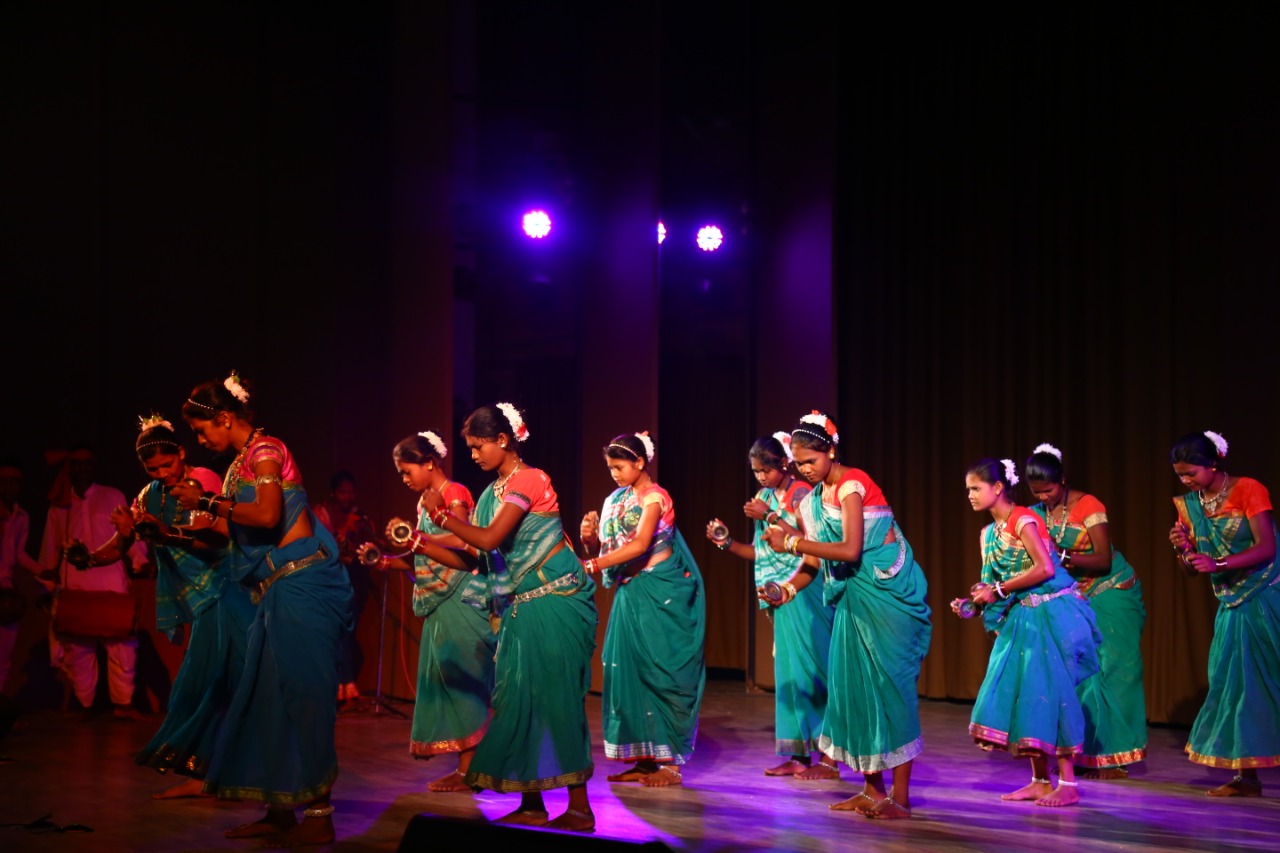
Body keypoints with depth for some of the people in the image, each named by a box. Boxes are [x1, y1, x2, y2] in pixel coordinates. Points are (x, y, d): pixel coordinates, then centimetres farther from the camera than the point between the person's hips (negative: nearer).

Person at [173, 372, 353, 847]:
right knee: (270, 694, 9)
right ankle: (280, 811, 14)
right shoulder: (241, 462, 18)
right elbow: (238, 530, 15)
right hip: (277, 589, 9)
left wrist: (208, 502, -14)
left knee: (301, 689, -9)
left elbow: (267, 515, -21)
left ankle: (318, 814, -5)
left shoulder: (264, 450, -7)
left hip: (300, 582, -9)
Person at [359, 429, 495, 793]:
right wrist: (385, 561, 2)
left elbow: (465, 551, -18)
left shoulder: (455, 494, -7)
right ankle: (465, 769, 9)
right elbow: (423, 562, 14)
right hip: (439, 604, 8)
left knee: (461, 679, -8)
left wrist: (416, 539, -23)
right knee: (444, 679, 6)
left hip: (461, 600, -8)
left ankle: (469, 770, -5)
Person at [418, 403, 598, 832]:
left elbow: (490, 539, -21)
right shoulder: (496, 490, 13)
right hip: (521, 605, 9)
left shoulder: (529, 479, -13)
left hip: (553, 601, -9)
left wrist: (441, 514, -11)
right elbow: (475, 553, 9)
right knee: (519, 697, 7)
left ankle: (579, 808, -2)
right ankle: (532, 805, 13)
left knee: (556, 695, -7)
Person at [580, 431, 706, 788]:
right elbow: (603, 549, 8)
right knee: (630, 671, 5)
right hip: (630, 593, 7)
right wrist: (589, 539, -14)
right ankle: (644, 759, 11)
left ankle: (670, 762, -3)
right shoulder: (616, 500, 12)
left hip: (661, 592, -7)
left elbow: (639, 545, -23)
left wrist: (593, 566, -29)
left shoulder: (654, 497, -9)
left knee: (662, 670, -6)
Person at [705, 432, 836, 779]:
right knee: (788, 669, 7)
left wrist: (772, 517, -19)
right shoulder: (763, 498, 11)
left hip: (805, 592, -7)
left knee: (811, 666, -6)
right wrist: (727, 542, -1)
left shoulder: (801, 493, -8)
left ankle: (827, 757, -1)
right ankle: (798, 755, 11)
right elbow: (760, 552, 13)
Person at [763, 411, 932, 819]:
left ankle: (900, 797, -3)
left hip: (887, 593, -8)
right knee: (854, 687, 7)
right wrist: (789, 587, -9)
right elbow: (814, 560, 9)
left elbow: (850, 550, -23)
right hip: (851, 597, 8)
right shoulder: (811, 501, 9)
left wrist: (791, 542, -20)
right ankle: (872, 789, 16)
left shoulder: (852, 485, -15)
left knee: (890, 684, -7)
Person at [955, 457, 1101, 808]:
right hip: (1021, 618, 8)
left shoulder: (1023, 520, -14)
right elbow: (995, 583, 11)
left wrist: (998, 591, -19)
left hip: (1052, 614, -8)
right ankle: (1040, 780, 14)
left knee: (1049, 691, -6)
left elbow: (1045, 568, -22)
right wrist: (972, 602, -7)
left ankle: (1068, 783, 2)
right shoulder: (989, 533, 10)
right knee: (1018, 693, 5)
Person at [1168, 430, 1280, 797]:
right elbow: (1191, 570, 9)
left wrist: (1218, 564, -28)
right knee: (1232, 682, 2)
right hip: (1232, 605, 6)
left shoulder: (1249, 490, -9)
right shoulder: (1189, 504, 7)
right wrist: (1182, 549, -12)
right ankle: (1246, 775, 7)